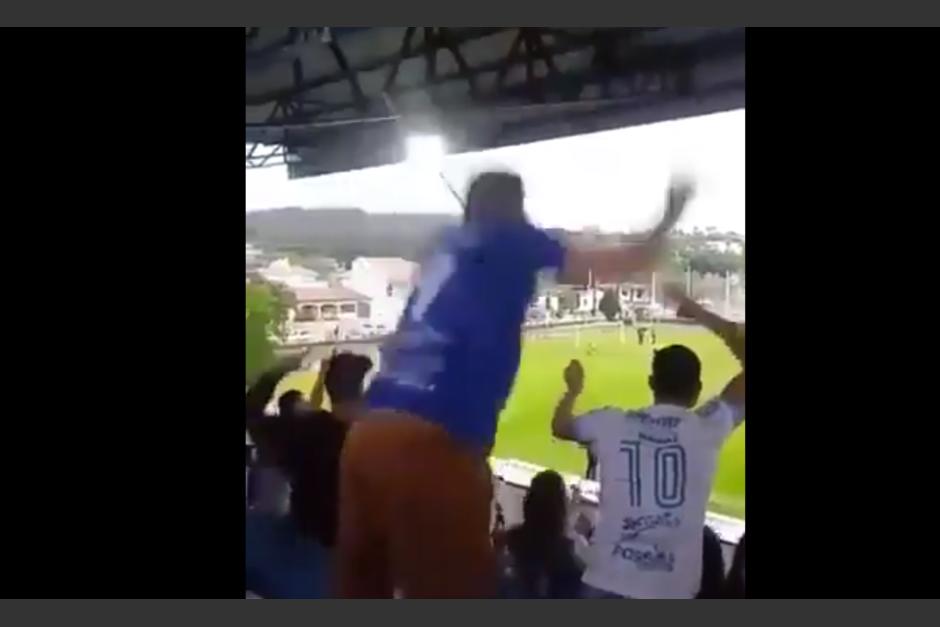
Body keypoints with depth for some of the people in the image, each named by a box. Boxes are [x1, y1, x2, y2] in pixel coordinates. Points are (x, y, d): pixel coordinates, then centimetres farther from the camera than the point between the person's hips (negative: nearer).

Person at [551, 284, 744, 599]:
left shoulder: (613, 423, -1)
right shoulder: (707, 427, -6)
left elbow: (560, 426, 20)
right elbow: (743, 359, 7)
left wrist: (573, 389, 40)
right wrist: (697, 312, 14)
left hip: (606, 585, 2)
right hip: (671, 592, -2)